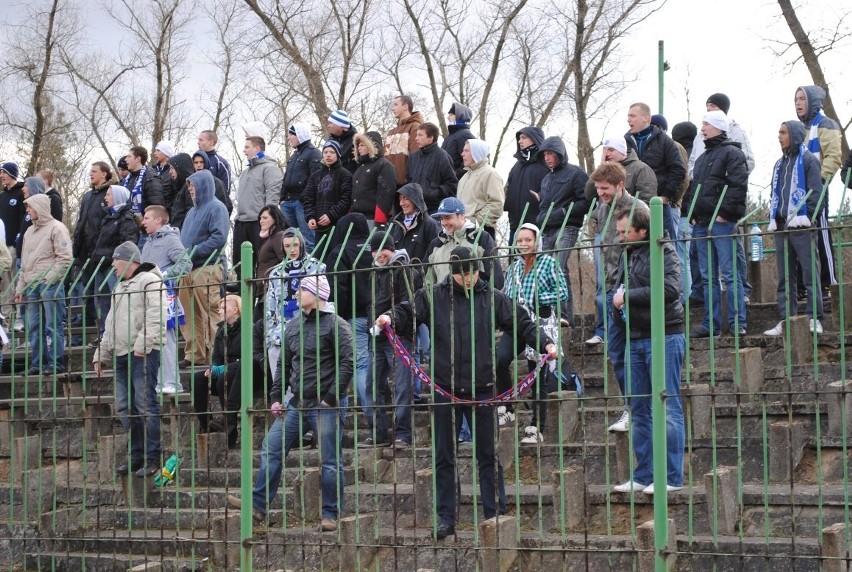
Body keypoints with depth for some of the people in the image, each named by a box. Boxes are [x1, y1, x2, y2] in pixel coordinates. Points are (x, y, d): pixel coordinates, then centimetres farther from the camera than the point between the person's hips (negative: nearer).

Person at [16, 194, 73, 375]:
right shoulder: (30, 231, 21)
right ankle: (37, 363, 11)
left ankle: (56, 363, -4)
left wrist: (49, 279, -16)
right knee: (34, 327, 7)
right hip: (31, 286, 8)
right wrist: (20, 287, 18)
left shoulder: (56, 228, -3)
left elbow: (65, 258, -10)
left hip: (50, 285, -8)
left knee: (53, 326, -6)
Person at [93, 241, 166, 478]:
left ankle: (153, 458, -7)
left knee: (145, 404, -10)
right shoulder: (120, 287, 26)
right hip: (121, 354, 9)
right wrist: (101, 354, 25)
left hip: (143, 354, -9)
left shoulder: (149, 281, -4)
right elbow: (111, 324, 30)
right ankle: (137, 454, 14)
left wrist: (142, 345, -25)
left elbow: (155, 317, -17)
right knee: (124, 406, 7)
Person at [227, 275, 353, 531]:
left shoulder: (335, 324, -6)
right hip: (296, 403, 7)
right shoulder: (294, 326, 15)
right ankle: (258, 504, 7)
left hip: (324, 404, -7)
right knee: (271, 449, 2)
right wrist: (276, 397, 11)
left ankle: (330, 514, 8)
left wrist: (331, 397, -16)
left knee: (330, 461, -1)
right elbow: (284, 365, 20)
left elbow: (347, 363, -12)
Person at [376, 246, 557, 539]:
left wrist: (544, 343, -9)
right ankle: (446, 518, 15)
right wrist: (391, 318, -19)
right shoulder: (433, 296, 2)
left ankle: (496, 515, 12)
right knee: (444, 458, 7)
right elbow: (407, 311, 3)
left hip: (482, 390, 0)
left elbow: (521, 323, 5)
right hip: (445, 390, 0)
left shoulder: (493, 298, 3)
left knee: (489, 456, 5)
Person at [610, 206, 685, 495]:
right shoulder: (631, 254, 16)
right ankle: (643, 476, 16)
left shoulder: (664, 252, -8)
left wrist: (628, 296, -16)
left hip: (664, 338, -8)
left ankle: (672, 477, -3)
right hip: (636, 339, 8)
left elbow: (671, 289, -22)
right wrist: (619, 300, 5)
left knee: (668, 408, -6)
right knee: (639, 410, 9)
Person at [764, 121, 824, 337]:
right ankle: (786, 320, 8)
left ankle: (815, 319, -7)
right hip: (781, 227, 7)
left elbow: (815, 191, -7)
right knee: (784, 277, 6)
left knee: (810, 274, -7)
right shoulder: (780, 164, 20)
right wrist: (773, 218, 10)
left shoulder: (808, 160, -1)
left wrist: (806, 217, -13)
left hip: (801, 227, -7)